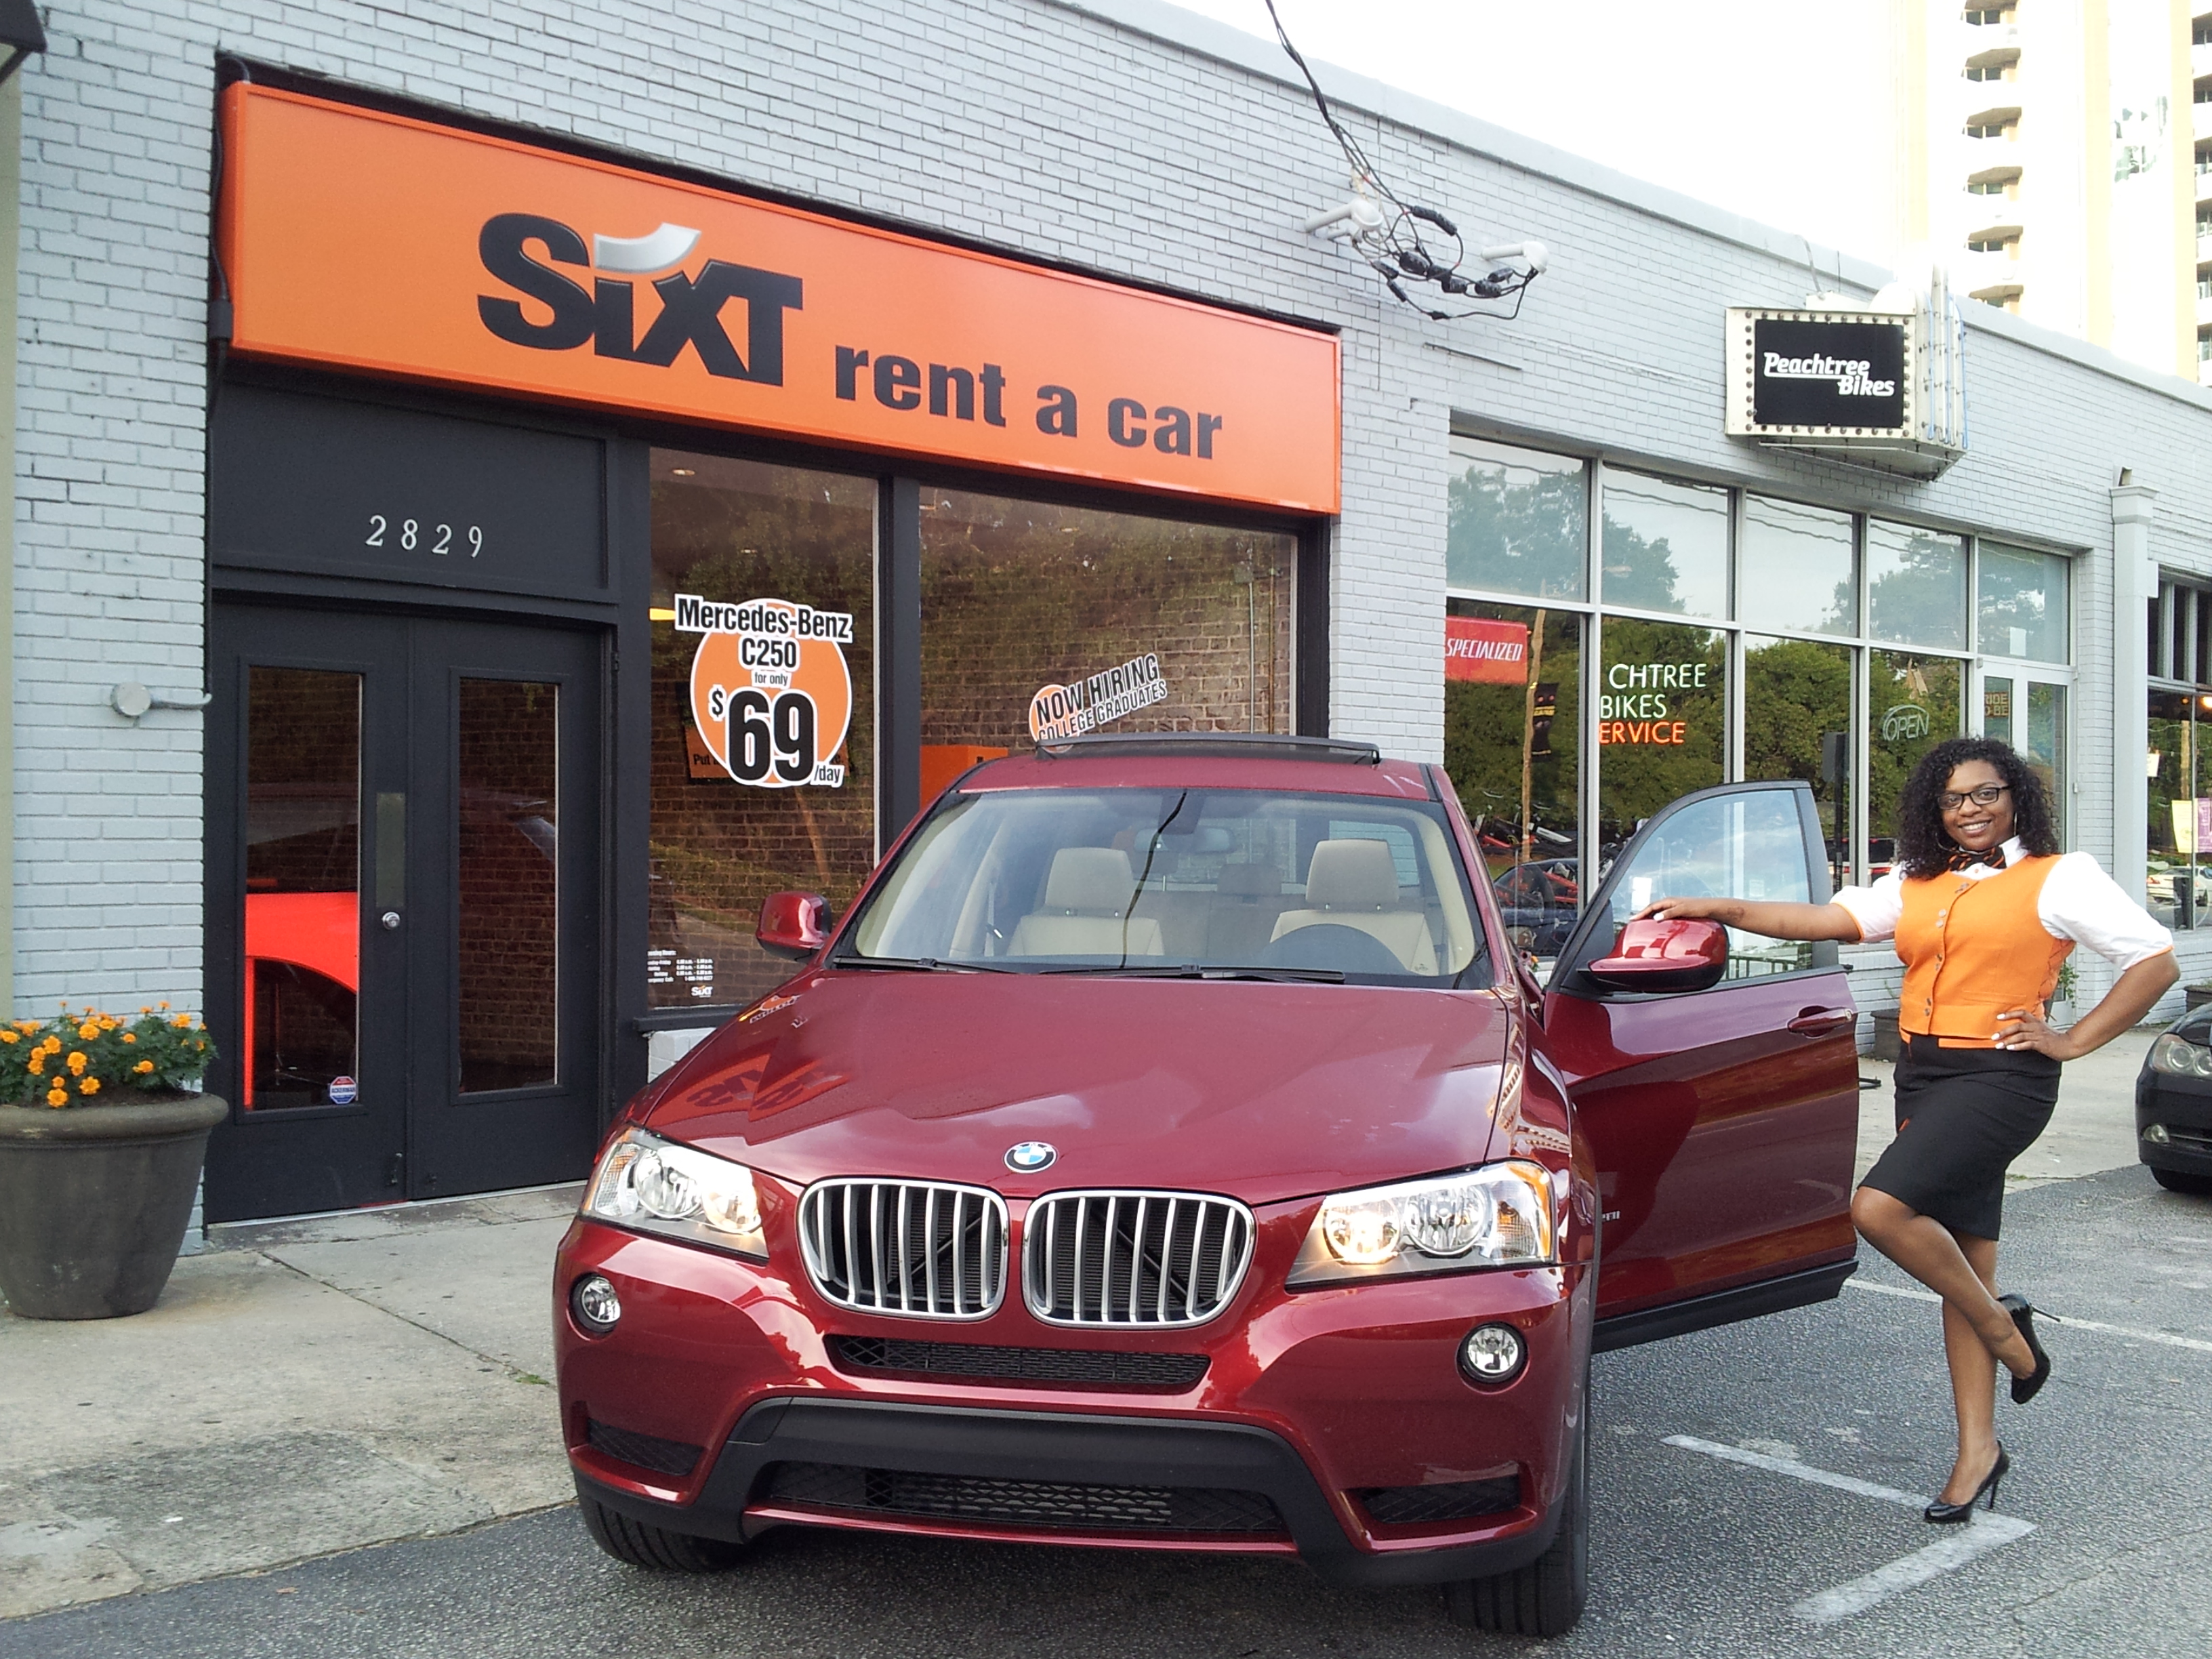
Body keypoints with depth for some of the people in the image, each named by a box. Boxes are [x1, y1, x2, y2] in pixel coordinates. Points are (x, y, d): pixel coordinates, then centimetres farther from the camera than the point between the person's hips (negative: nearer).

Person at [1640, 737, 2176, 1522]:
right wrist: (1712, 910, -7)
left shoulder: (2057, 878, -1)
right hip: (1922, 1075, 6)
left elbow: (2156, 961, -4)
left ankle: (1999, 1323, 2)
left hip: (2000, 1076, -6)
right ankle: (1979, 1448, 16)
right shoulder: (1916, 884, 14)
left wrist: (2073, 1041, -8)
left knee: (1880, 1208, -23)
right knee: (1962, 1260, 9)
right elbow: (1828, 919, 3)